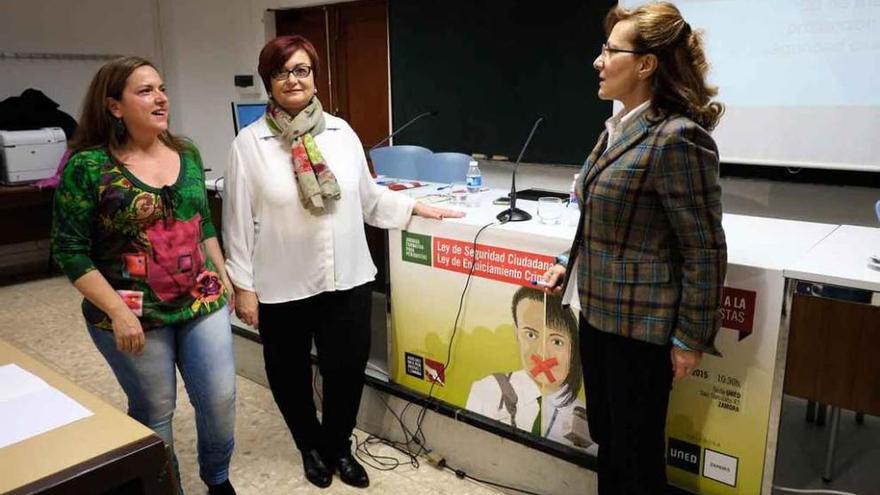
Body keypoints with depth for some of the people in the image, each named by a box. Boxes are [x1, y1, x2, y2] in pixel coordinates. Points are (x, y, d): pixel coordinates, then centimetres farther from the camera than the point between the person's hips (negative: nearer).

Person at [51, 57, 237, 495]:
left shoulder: (187, 154, 5)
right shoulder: (87, 166, -11)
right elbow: (70, 252, -10)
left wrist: (224, 277, 12)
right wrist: (118, 312, -16)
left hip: (203, 303, 4)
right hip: (134, 317, -4)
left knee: (220, 399, 10)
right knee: (154, 412, 11)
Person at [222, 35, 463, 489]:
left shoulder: (341, 131, 2)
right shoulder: (249, 143, -6)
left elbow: (368, 197, 10)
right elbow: (239, 219, -6)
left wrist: (417, 208, 7)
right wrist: (242, 284, -6)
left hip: (347, 280, 2)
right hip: (282, 287, -2)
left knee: (347, 371, 12)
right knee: (290, 376, 16)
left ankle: (339, 447, 39)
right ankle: (312, 447, 43)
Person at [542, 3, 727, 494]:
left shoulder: (677, 137, -20)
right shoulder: (620, 127, 7)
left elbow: (705, 248, -18)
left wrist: (692, 338, -14)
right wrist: (569, 264, 17)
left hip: (641, 323, -8)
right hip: (598, 310, 8)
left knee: (637, 449, 10)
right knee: (606, 434, 21)